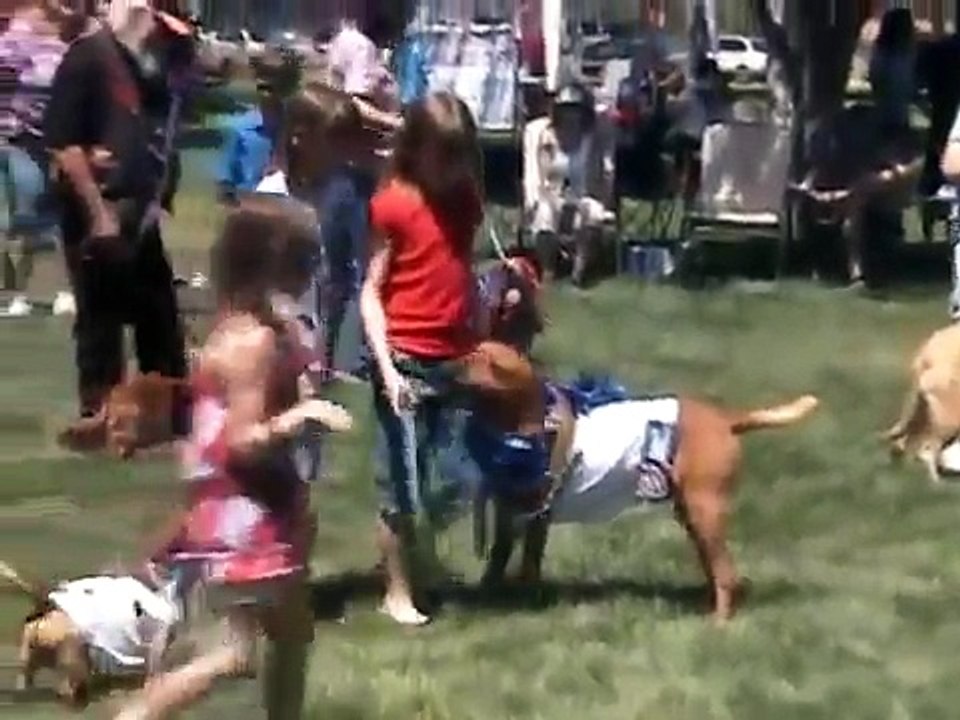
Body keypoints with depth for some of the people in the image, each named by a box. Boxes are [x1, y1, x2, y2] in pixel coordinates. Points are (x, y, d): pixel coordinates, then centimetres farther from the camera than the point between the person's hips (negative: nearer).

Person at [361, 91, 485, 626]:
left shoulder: (465, 200, 8)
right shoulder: (394, 204, -10)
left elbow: (464, 277, 11)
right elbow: (371, 291, -10)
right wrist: (386, 367, -18)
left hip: (458, 360, 6)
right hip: (408, 362, -5)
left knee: (453, 481, 8)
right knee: (403, 486, 2)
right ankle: (398, 593, 14)